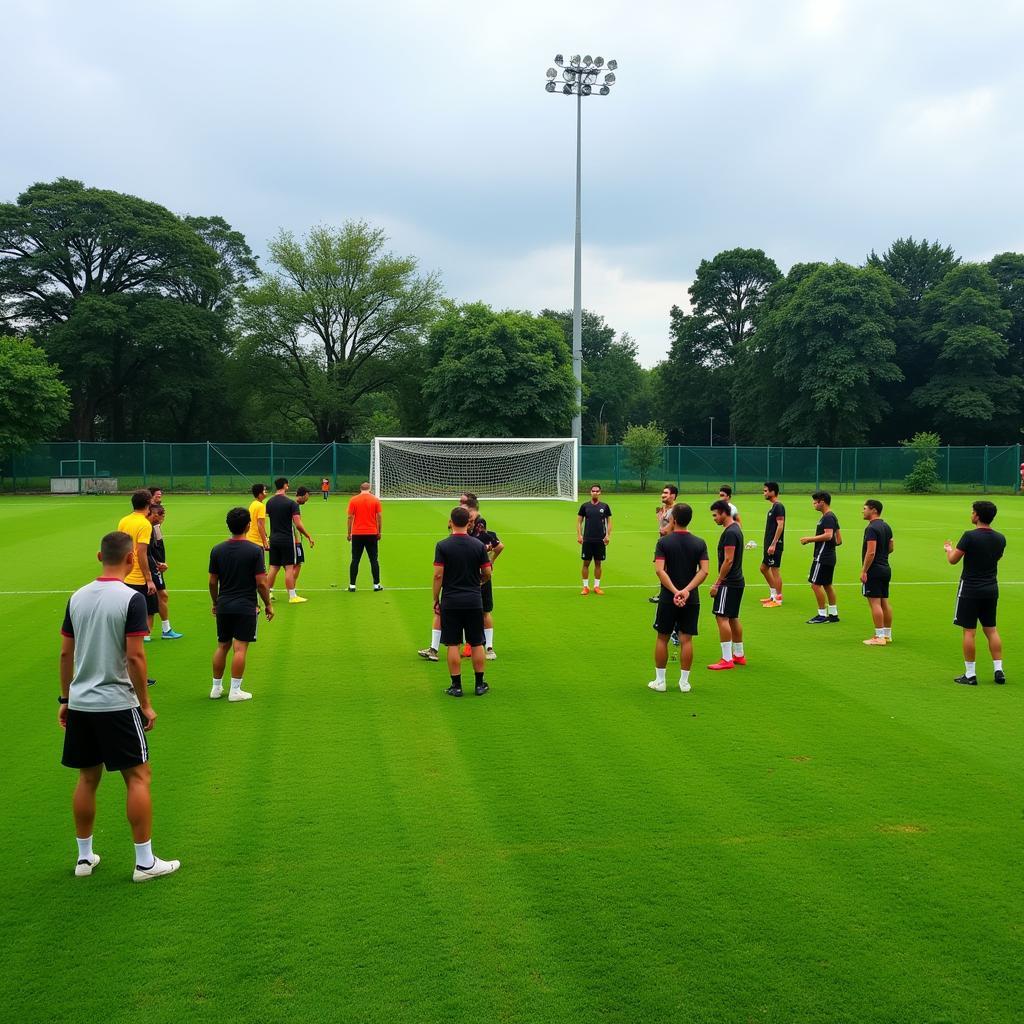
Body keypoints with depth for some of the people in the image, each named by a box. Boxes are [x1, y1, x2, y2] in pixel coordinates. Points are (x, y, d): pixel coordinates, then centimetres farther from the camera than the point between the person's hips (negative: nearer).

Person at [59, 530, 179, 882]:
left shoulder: (77, 598, 4)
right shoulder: (131, 599, -14)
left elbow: (66, 653, 9)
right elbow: (135, 657, -16)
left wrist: (66, 699, 19)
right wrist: (146, 705, -7)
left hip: (79, 703, 6)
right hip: (117, 704, -6)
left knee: (88, 777, 16)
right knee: (138, 777, 4)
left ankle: (84, 857, 24)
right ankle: (145, 862, 7)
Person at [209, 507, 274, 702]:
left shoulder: (217, 550, 2)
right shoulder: (255, 550, -11)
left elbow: (212, 582, 7)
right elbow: (261, 583, -11)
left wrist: (215, 602, 21)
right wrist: (268, 605, 1)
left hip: (224, 606, 4)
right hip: (246, 607, -4)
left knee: (222, 647, 14)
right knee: (240, 648, 0)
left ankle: (217, 688, 22)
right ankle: (235, 691, 3)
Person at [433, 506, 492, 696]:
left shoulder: (442, 546, -6)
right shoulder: (479, 545, -1)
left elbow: (438, 575, -9)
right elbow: (487, 573, 3)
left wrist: (435, 600, 1)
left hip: (450, 602, -2)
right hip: (474, 601, 2)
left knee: (453, 645, 4)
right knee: (477, 644, 10)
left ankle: (456, 685, 6)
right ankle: (480, 684, 16)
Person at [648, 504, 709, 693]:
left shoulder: (663, 542, -6)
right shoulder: (699, 543, 1)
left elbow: (659, 570, -17)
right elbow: (704, 571, -10)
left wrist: (674, 591, -20)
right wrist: (687, 590, -17)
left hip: (668, 598, -2)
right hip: (691, 599, 2)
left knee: (662, 638, 10)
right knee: (686, 639, 6)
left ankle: (660, 681, 15)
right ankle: (684, 682, 10)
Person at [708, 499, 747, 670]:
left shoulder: (730, 533, -18)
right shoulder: (736, 529, 13)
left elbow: (728, 561, -22)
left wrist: (717, 583, -18)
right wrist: (719, 581, 21)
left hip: (729, 583, -10)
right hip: (737, 582, 10)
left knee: (722, 617, -9)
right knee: (733, 618, 16)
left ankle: (727, 659, -9)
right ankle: (739, 655, 24)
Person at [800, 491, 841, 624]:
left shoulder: (827, 517, -16)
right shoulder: (832, 517, 16)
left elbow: (828, 535, -29)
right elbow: (838, 540, 20)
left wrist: (809, 539, -22)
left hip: (823, 558, -11)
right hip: (829, 556, 11)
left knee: (816, 584, -6)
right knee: (827, 584, 15)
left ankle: (822, 615, -2)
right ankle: (833, 614, 20)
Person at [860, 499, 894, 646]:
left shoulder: (871, 528, -17)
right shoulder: (886, 526, 12)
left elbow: (871, 552, -22)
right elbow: (890, 548, 20)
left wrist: (864, 571, -18)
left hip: (874, 570, -9)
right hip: (885, 569, 9)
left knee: (875, 602, -7)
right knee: (884, 602, 13)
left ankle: (879, 637, -7)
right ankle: (887, 634, 19)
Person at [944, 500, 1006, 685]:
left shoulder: (970, 536, -17)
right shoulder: (1000, 538, 3)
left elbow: (953, 560, -11)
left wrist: (949, 549, 11)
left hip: (970, 589, -6)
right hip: (991, 589, 6)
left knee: (969, 631, 0)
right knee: (991, 630, 14)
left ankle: (970, 675, 3)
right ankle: (999, 670, 12)